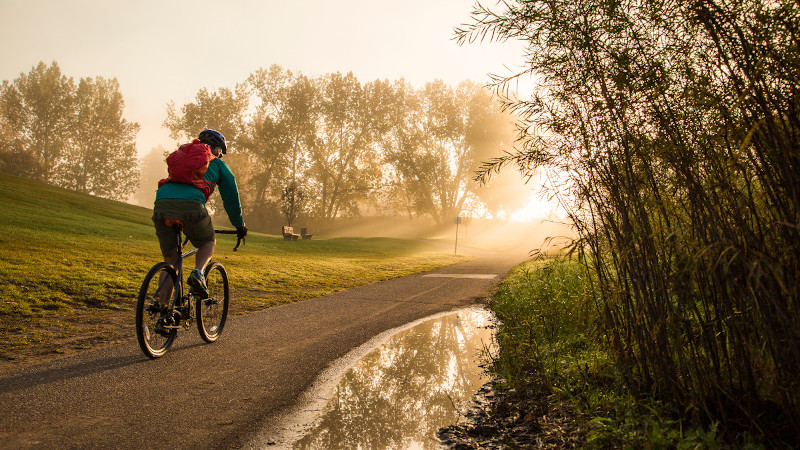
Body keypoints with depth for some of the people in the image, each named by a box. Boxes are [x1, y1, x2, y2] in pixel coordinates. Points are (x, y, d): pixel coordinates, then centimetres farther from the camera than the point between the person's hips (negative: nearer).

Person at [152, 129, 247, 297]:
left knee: (170, 260, 17)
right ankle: (197, 273, -4)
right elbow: (231, 197, 27)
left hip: (161, 203, 4)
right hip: (190, 205, -4)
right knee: (209, 242, 24)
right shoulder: (218, 164, 25)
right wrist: (240, 225, 39)